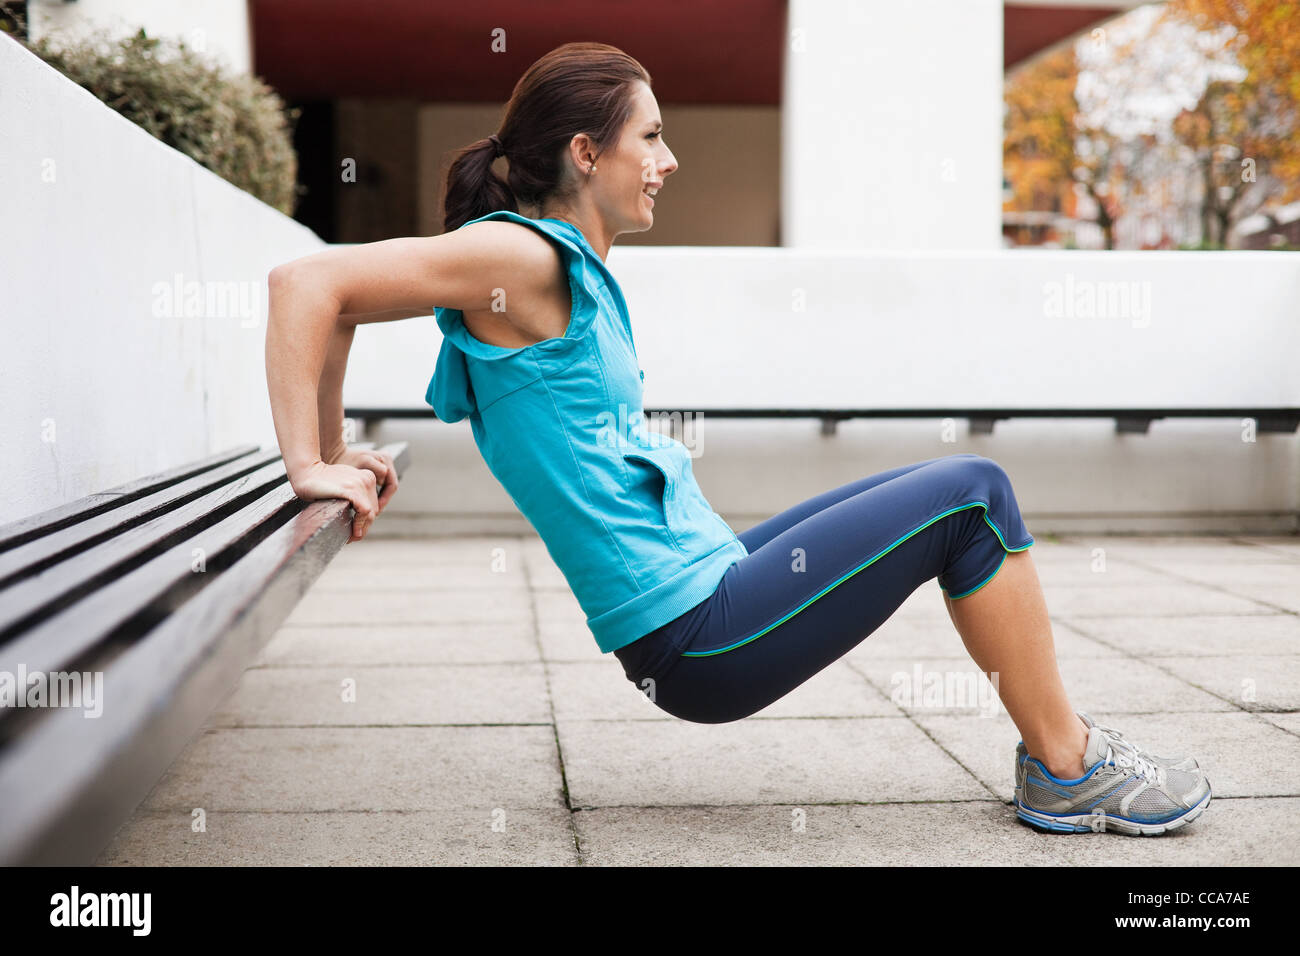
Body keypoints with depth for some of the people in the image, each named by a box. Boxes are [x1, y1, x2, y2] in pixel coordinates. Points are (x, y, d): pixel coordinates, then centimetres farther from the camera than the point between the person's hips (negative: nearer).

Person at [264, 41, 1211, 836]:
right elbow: (309, 283, -20)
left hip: (706, 581, 10)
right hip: (697, 639, -10)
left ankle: (1057, 741, 20)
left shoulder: (575, 268, 12)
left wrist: (342, 452, 14)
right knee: (971, 495, -7)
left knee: (960, 496, 14)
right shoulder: (523, 255, -14)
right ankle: (1070, 768, 6)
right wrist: (312, 465, -18)